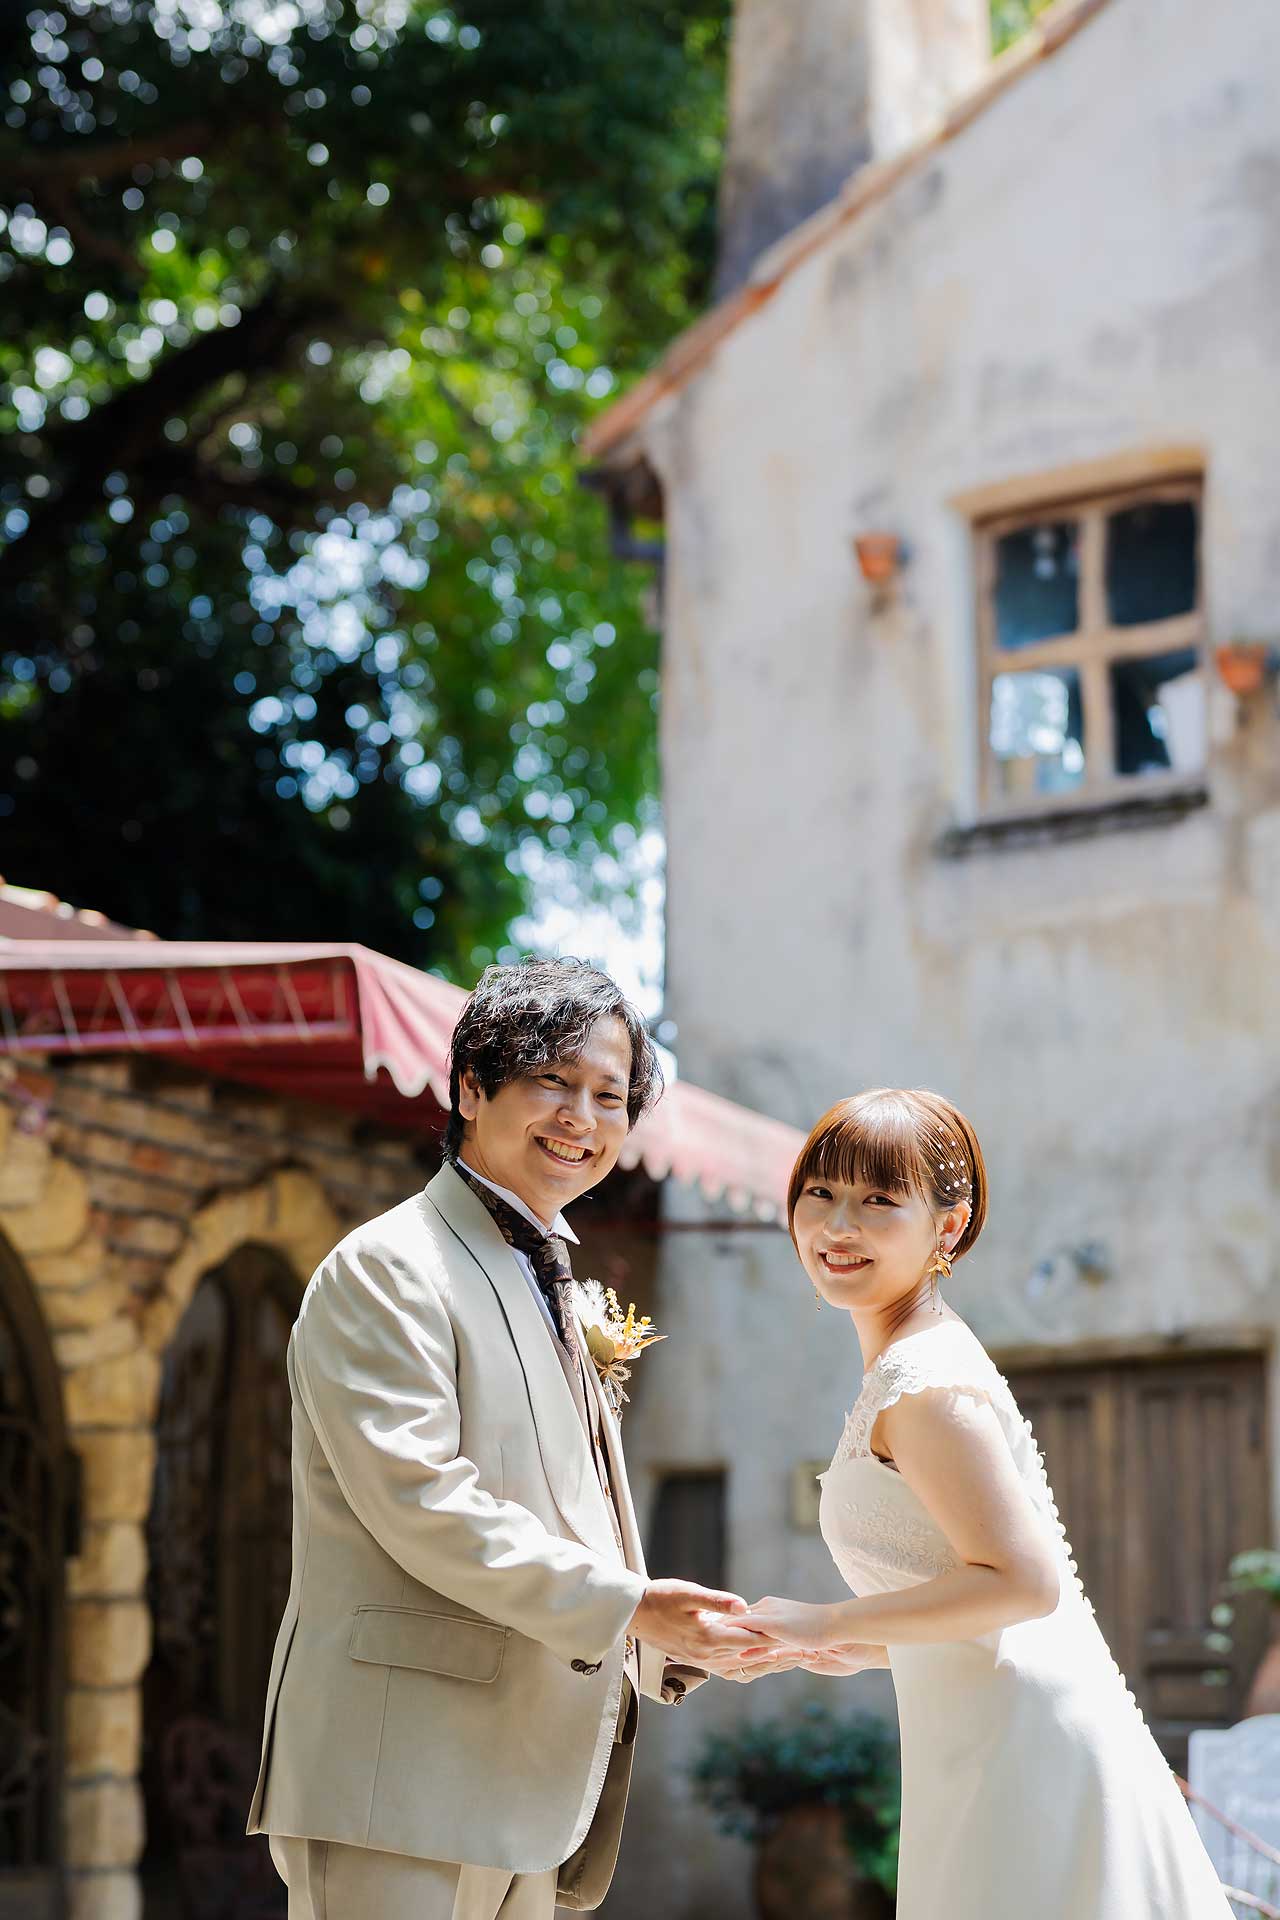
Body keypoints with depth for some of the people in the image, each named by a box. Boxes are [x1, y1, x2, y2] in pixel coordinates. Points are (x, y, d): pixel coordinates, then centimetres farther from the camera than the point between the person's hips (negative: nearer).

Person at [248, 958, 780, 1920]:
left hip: (524, 1789, 9)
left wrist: (678, 1646, 10)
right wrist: (629, 1605, -19)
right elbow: (417, 1499, -18)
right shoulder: (386, 1269, -8)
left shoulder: (543, 1284, 22)